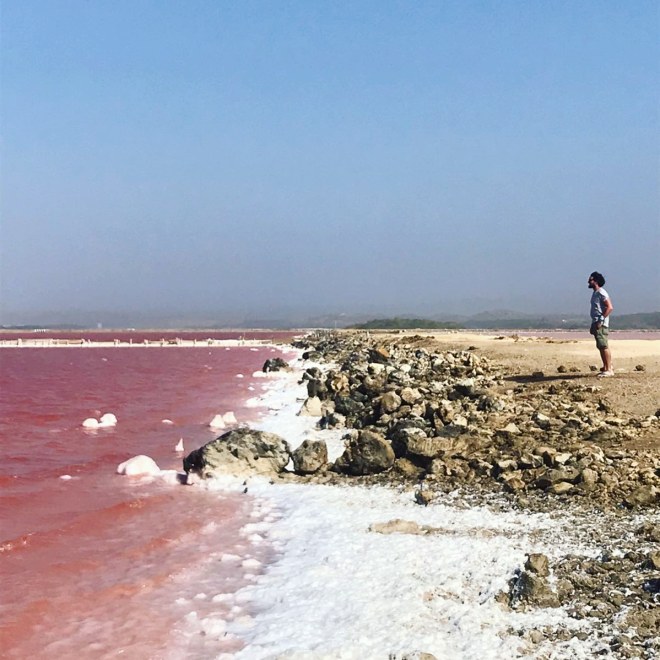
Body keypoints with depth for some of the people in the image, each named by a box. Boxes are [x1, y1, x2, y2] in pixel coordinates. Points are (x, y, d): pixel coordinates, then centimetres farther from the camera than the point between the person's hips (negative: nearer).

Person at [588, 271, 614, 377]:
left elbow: (609, 307, -19)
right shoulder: (595, 293, 18)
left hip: (601, 324, -10)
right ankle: (605, 368, 15)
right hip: (596, 324, 10)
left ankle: (609, 369, -12)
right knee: (601, 347, 11)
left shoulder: (601, 293, -11)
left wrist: (601, 320, -21)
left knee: (604, 346, -12)